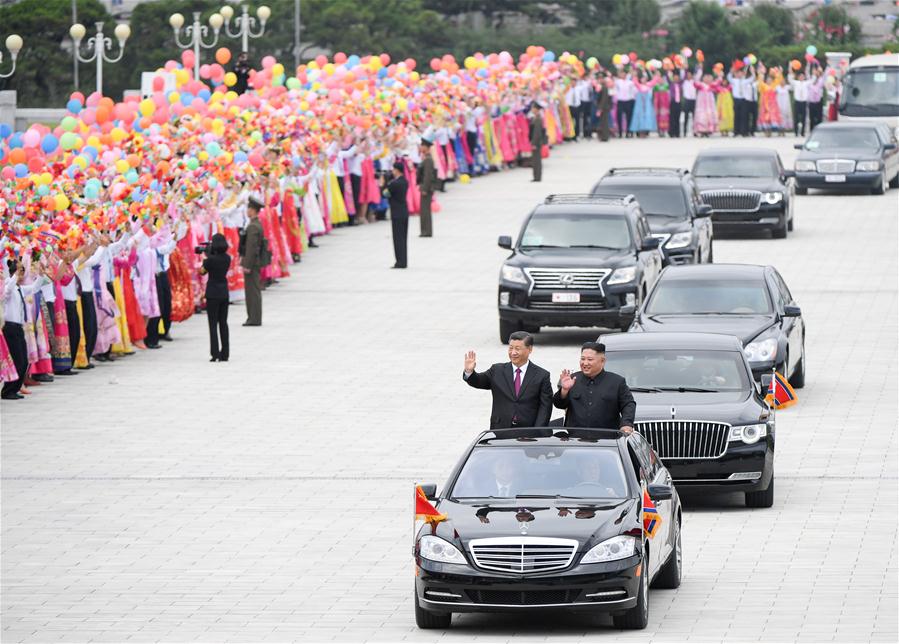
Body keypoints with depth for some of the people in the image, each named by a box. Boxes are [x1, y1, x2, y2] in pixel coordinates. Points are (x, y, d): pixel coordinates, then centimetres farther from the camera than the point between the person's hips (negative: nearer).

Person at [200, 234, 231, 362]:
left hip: (212, 293, -5)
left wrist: (204, 258, 9)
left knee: (213, 324, 0)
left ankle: (215, 353, -4)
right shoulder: (227, 258, 0)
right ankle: (225, 354, 13)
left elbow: (202, 271, -4)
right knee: (223, 323, 12)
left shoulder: (211, 259, -16)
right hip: (224, 293, 5)